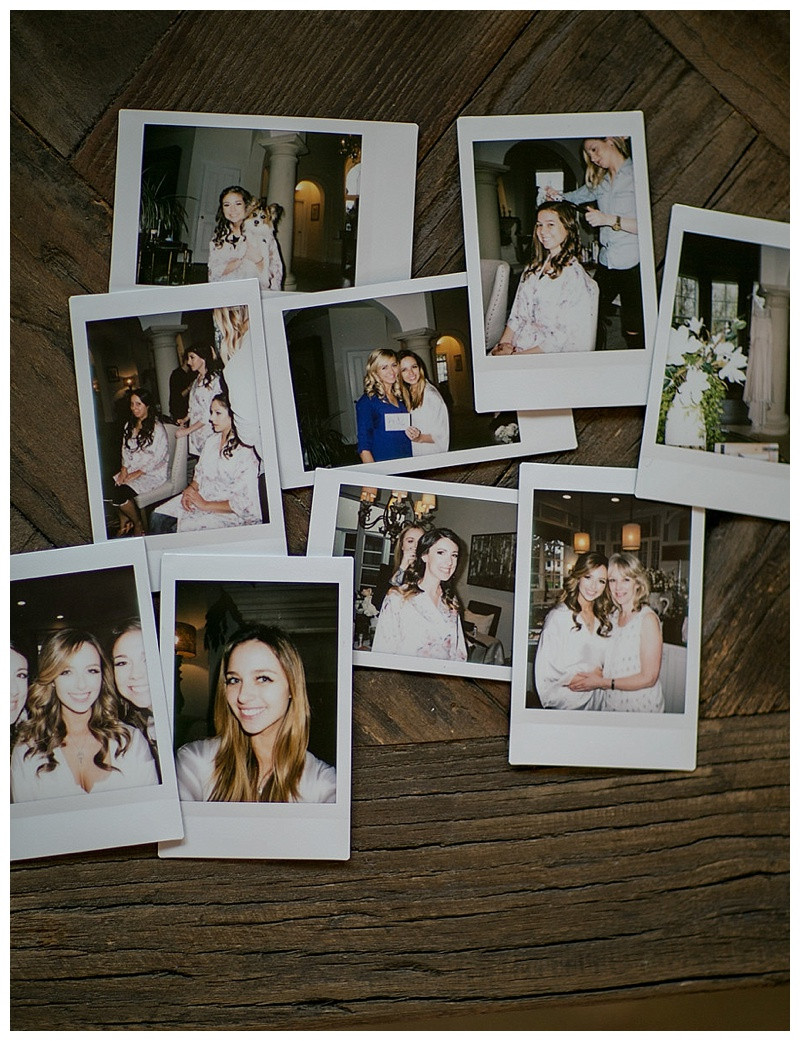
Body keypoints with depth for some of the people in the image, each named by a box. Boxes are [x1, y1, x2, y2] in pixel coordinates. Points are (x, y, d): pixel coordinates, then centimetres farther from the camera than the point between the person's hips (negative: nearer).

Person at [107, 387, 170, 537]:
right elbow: (125, 450, 15)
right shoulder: (129, 426, 12)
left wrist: (136, 474, -17)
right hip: (132, 469, 8)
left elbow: (156, 458, -16)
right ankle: (124, 523, 2)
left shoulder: (156, 428, -13)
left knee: (120, 494, -26)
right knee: (109, 488, -17)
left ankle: (139, 524, 0)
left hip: (153, 473, -7)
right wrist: (124, 469, -3)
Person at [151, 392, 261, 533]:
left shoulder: (245, 453, -15)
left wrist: (205, 505, -17)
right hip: (201, 497, 8)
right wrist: (190, 490, -2)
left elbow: (243, 503, -19)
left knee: (179, 528, -26)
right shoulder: (211, 441, 11)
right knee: (158, 516, -6)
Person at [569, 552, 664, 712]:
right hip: (610, 704, 6)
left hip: (640, 707, -6)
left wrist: (603, 682, -16)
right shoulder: (614, 616, 7)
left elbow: (649, 678, -16)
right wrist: (596, 674, -6)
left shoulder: (647, 618, -14)